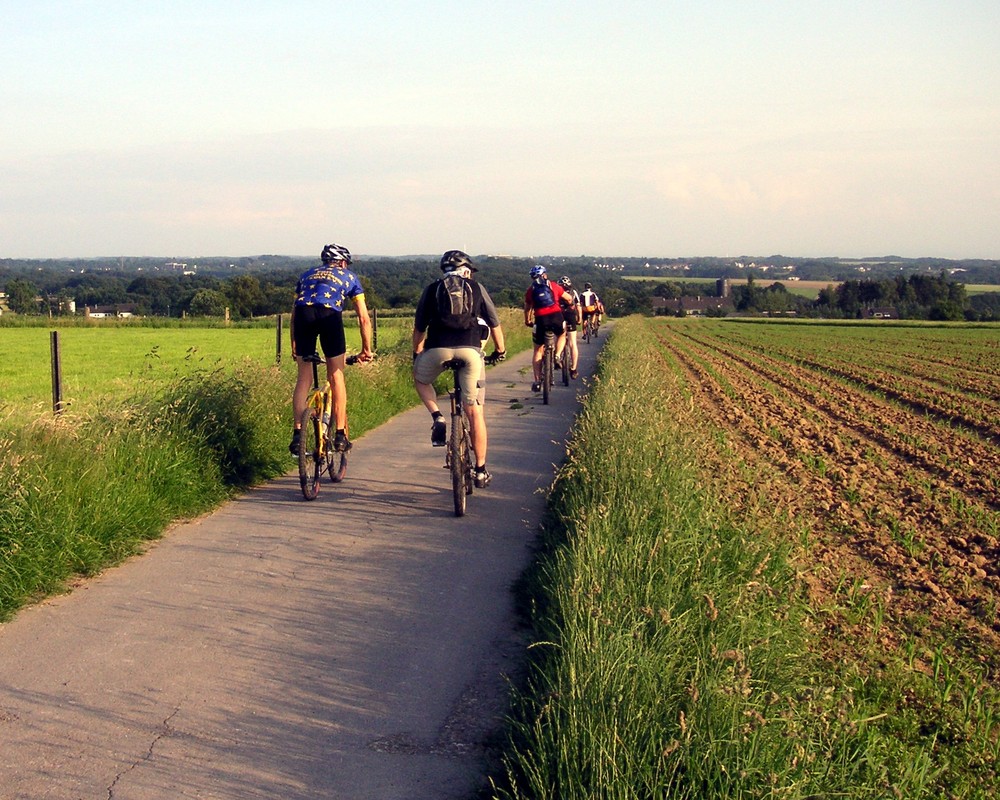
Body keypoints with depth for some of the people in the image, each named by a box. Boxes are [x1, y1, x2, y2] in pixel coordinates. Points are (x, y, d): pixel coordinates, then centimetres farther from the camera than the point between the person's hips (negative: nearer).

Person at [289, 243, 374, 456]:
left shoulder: (307, 275, 34)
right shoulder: (349, 277, 28)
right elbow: (364, 319, 24)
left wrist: (294, 346, 40)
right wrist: (366, 350, 31)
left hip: (304, 314, 2)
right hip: (330, 315, -2)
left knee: (303, 378, 10)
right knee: (336, 376, 11)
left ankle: (298, 434, 2)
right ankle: (340, 435, 11)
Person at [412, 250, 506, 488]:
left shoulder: (431, 290, 19)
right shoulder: (477, 289, 18)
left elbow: (419, 328, 21)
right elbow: (495, 324, 21)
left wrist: (416, 354, 35)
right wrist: (499, 350, 36)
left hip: (437, 350, 0)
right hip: (471, 351, 0)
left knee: (420, 378, 33)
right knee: (475, 413, 9)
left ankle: (437, 418, 9)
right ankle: (481, 471, 13)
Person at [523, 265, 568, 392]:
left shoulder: (531, 290, 16)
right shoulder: (553, 285, 15)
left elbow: (527, 308, 22)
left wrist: (527, 321, 39)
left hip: (540, 319, 0)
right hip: (556, 316, 0)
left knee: (538, 350, 11)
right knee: (562, 334, 33)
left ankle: (537, 381, 4)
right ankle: (557, 356, 7)